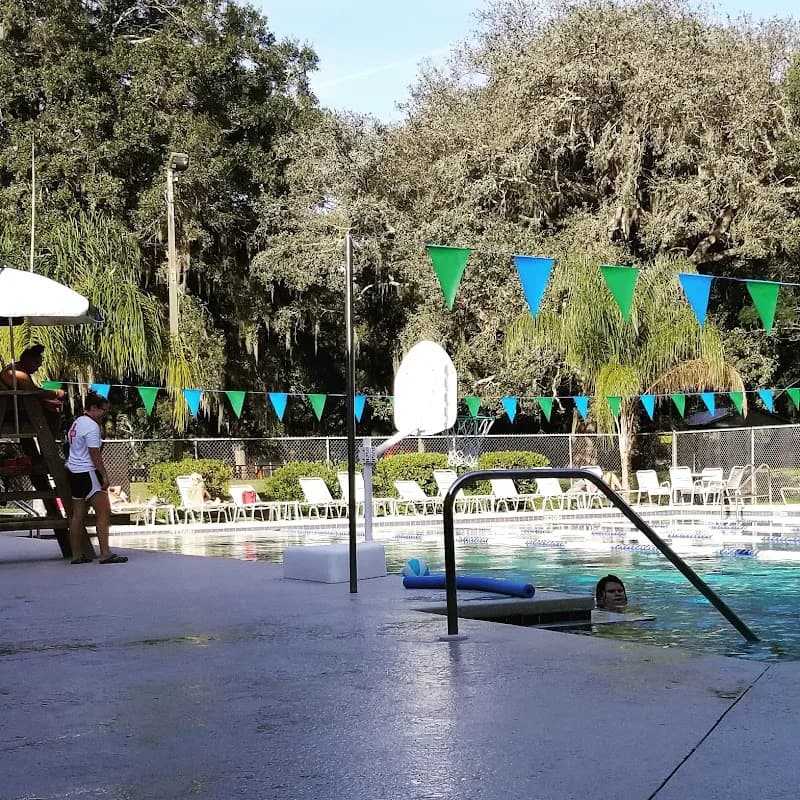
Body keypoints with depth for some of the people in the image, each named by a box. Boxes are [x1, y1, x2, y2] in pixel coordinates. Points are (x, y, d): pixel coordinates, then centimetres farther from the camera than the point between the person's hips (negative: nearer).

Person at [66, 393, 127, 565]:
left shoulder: (77, 422, 16)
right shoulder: (91, 426, -14)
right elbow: (95, 454, -18)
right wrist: (104, 475, -15)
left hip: (74, 472, 10)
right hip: (87, 473, -10)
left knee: (78, 515, 11)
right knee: (104, 512, -10)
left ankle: (76, 555, 13)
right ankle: (105, 554, -15)